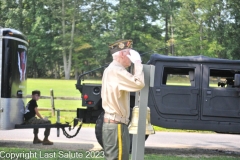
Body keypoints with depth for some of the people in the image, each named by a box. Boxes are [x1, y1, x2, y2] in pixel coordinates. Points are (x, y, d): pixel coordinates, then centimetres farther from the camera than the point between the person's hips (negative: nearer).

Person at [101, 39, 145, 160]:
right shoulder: (116, 71, -17)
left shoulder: (111, 70, 17)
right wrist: (137, 62, -14)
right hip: (116, 125, -11)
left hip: (112, 123, 11)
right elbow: (138, 84, -25)